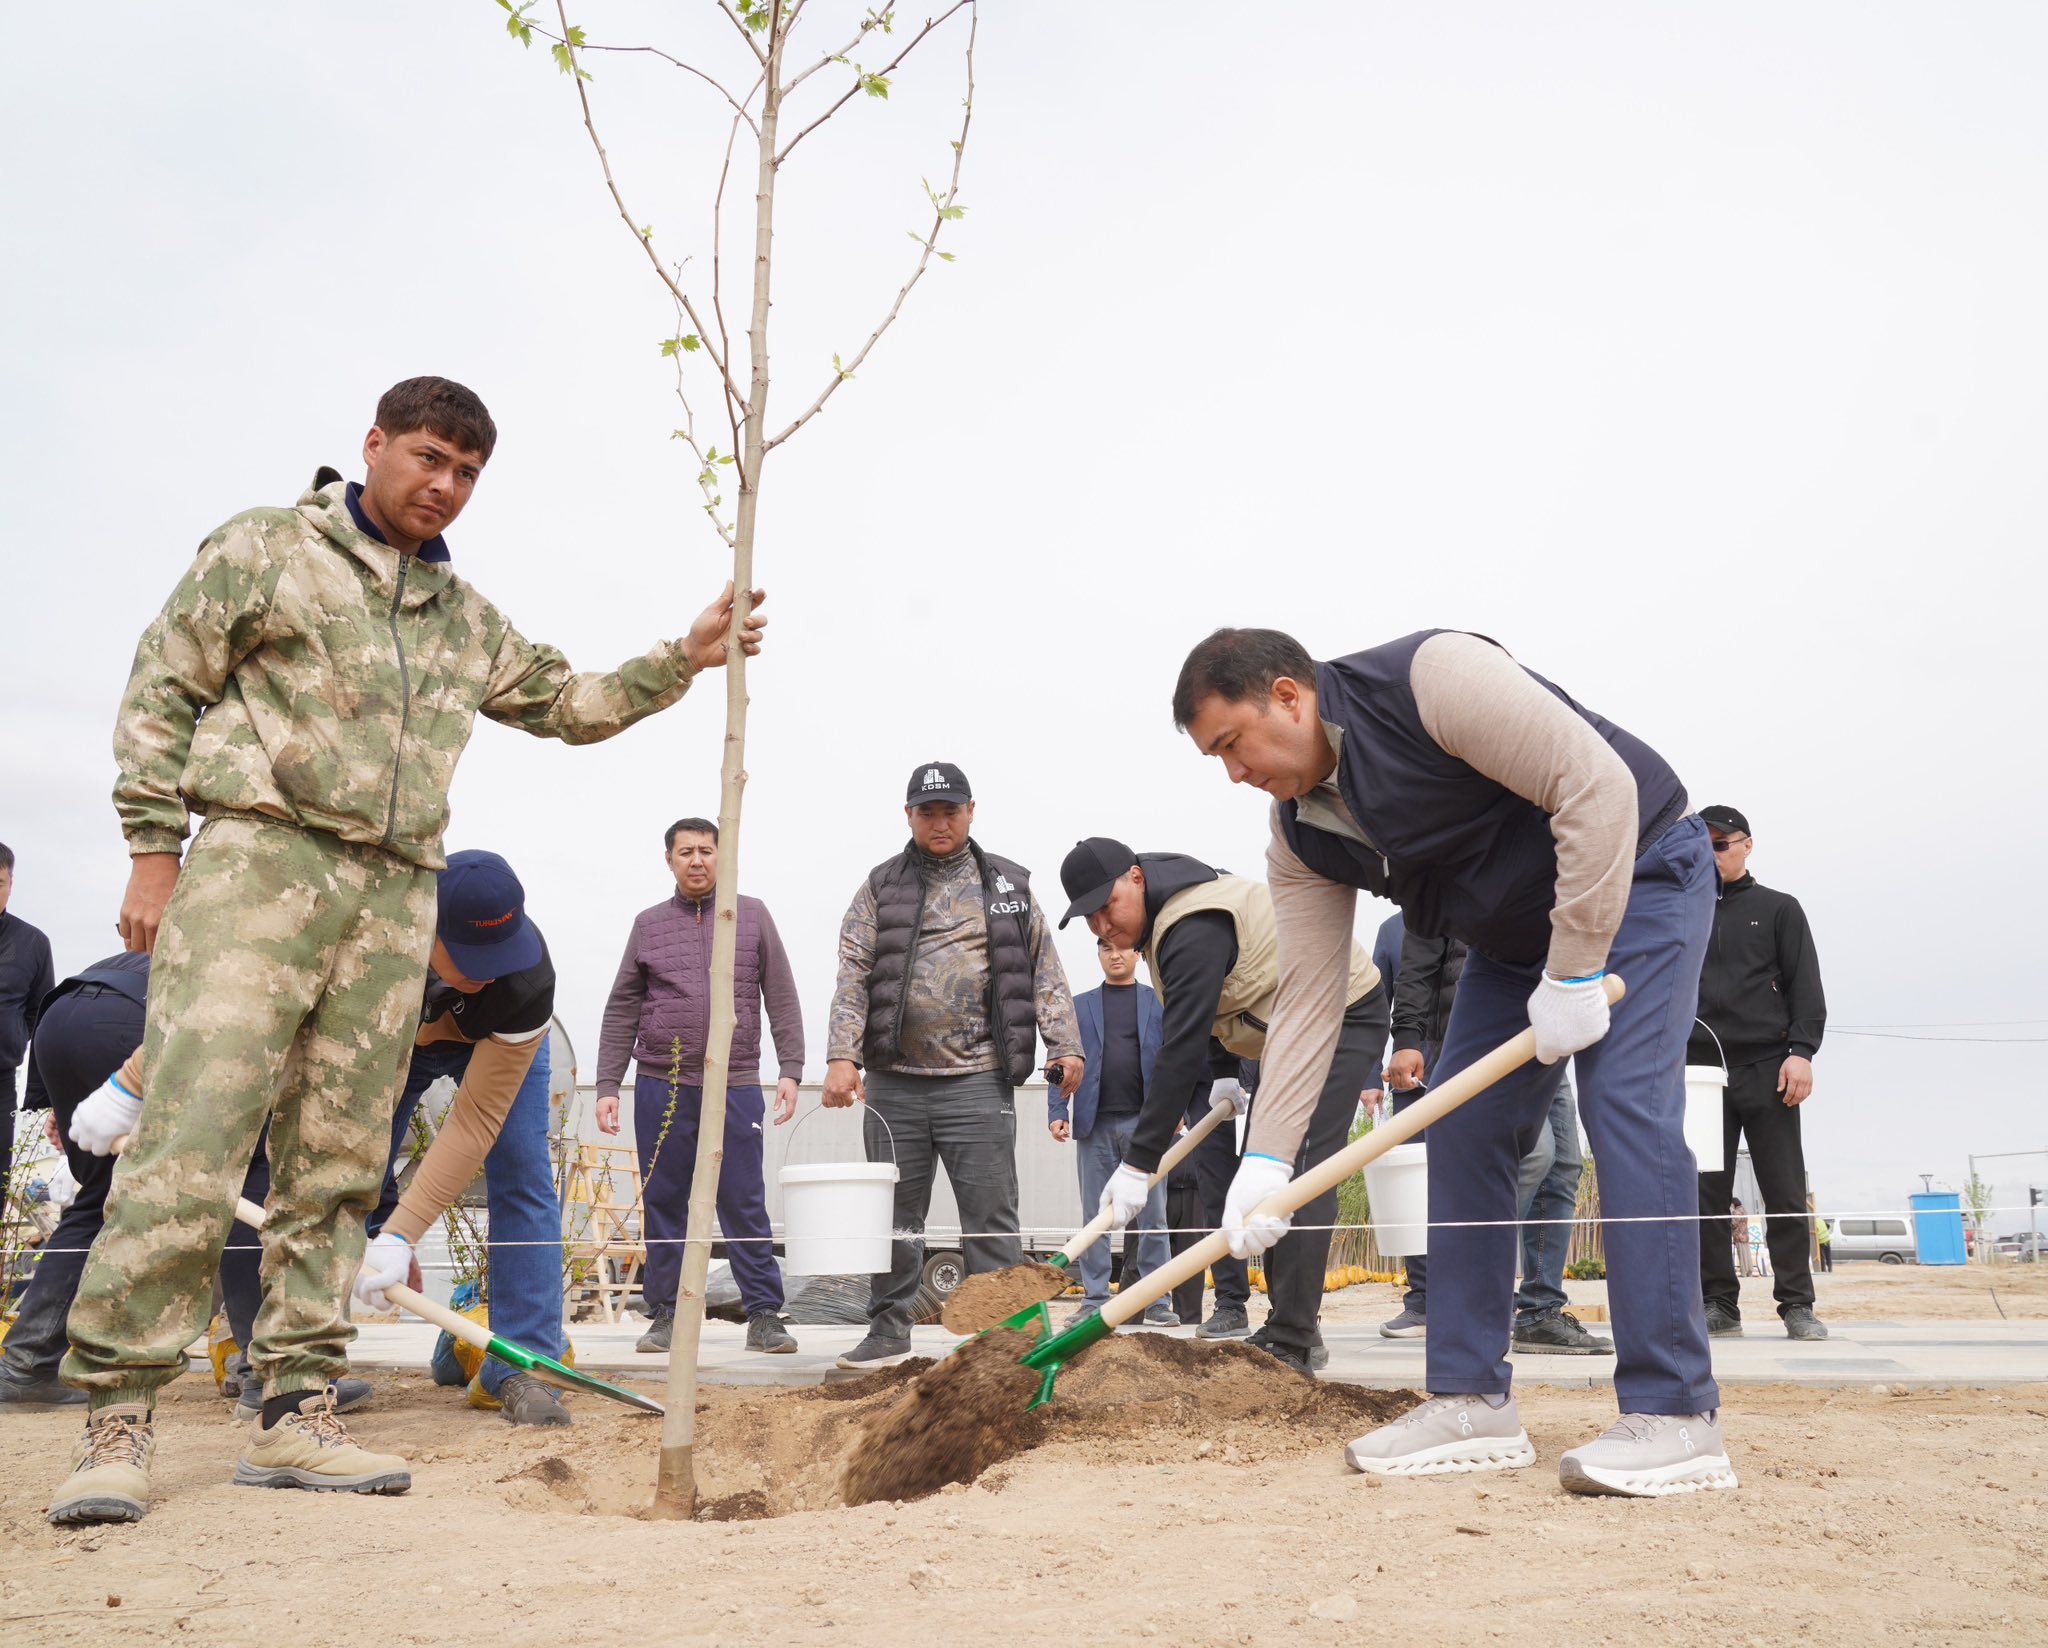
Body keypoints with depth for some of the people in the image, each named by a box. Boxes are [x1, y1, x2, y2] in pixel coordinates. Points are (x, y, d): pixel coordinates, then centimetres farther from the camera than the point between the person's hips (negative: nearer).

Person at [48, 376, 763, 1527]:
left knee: (338, 1162, 4)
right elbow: (163, 690, 5)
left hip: (395, 898, 6)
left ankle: (295, 1413, 9)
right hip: (260, 861, -5)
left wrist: (683, 660, 19)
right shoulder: (266, 548, 8)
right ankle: (120, 1420, -7)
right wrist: (156, 851, -2)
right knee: (192, 1141, -13)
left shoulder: (467, 619, 23)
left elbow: (569, 701, 32)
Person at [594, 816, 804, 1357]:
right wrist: (607, 1086, 4)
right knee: (663, 1205, 6)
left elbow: (782, 1001, 6)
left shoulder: (752, 916, 8)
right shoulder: (649, 924, 10)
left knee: (745, 1206, 0)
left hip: (736, 1088, -1)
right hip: (661, 1085, 2)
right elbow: (621, 1012, 10)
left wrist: (790, 1070, -3)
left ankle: (764, 1313, 6)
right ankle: (666, 1313, 15)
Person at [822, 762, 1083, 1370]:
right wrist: (843, 1056, -9)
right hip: (893, 1080, 1)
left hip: (978, 1081, -1)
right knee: (894, 1216, 9)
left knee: (991, 1217, 0)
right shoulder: (881, 888, 9)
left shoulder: (1007, 885, 11)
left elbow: (1044, 972, 10)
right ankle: (889, 1331, 19)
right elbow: (853, 977, 2)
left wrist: (1065, 1046, -1)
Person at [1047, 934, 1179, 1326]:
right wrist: (1057, 1112, -3)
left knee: (1152, 1217, 0)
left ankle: (1156, 1302, 4)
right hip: (1096, 1123, 1)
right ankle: (1095, 1301, 7)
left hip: (1145, 1121, -1)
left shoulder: (1160, 1003, 11)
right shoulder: (1078, 1006, 15)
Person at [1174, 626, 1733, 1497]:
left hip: (1636, 877, -8)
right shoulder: (1300, 837, -5)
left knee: (1625, 1104, -20)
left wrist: (1576, 972, -27)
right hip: (1513, 934, 8)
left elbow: (1598, 783, -31)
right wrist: (1265, 1158, -11)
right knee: (1461, 1132, 0)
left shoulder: (1431, 677, -28)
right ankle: (1473, 1400, 7)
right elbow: (1308, 997, -4)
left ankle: (1675, 1415, -17)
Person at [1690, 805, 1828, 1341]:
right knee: (1704, 1192, -1)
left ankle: (1797, 1304, 3)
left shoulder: (1778, 909, 11)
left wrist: (1802, 1051, -10)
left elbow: (1806, 986, 3)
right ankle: (1718, 1305, 4)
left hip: (1767, 1068, -2)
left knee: (1785, 1192, -3)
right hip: (1700, 1069, 2)